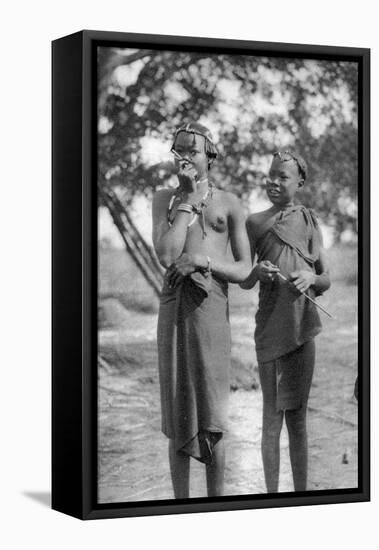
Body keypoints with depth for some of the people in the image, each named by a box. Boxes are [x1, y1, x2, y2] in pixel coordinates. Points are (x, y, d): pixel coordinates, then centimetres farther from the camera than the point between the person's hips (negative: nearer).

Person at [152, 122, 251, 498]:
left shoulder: (228, 203, 7)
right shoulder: (164, 198, 10)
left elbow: (244, 270, 4)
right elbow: (166, 255, -6)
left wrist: (202, 260, -12)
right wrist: (187, 199, -3)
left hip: (211, 305, -1)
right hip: (172, 304, 2)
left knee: (211, 418, -1)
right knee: (177, 413, 4)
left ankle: (216, 500, 8)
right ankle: (180, 501, 12)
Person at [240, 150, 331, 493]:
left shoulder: (309, 221, 8)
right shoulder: (254, 223, 7)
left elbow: (326, 280, 9)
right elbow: (244, 282, 9)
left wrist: (311, 277, -13)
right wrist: (258, 271, -13)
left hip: (301, 325, 1)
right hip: (269, 325, -1)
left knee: (297, 416, 5)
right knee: (272, 413, 1)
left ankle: (302, 493, 10)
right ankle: (272, 493, 6)